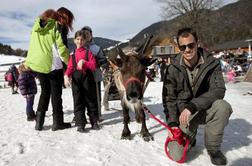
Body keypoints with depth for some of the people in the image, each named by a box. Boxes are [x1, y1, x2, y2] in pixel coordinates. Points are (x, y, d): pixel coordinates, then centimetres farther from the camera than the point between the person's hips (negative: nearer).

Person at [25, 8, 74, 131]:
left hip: (36, 65, 6)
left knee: (45, 92, 17)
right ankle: (57, 122, 12)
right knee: (56, 93, 5)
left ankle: (39, 122, 17)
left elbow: (33, 46, 15)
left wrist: (27, 63, 17)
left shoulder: (37, 25, 14)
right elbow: (62, 48, -13)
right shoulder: (59, 26, -6)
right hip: (53, 65, -6)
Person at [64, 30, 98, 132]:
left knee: (91, 99, 7)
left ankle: (94, 121, 20)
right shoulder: (72, 54, 12)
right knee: (78, 101, 1)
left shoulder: (88, 52, 7)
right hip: (76, 79, 2)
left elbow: (94, 66, -4)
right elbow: (70, 67, 1)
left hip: (87, 77, -1)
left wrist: (84, 62, -19)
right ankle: (80, 123, 9)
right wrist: (66, 75, -18)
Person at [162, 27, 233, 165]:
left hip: (205, 109, 1)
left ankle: (213, 148, -7)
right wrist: (172, 123, -17)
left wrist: (192, 106, -33)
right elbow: (168, 98, -6)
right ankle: (190, 135, 22)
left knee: (223, 106, -33)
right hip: (183, 114, 0)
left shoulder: (212, 64, -10)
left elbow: (218, 90, -21)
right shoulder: (173, 69, -10)